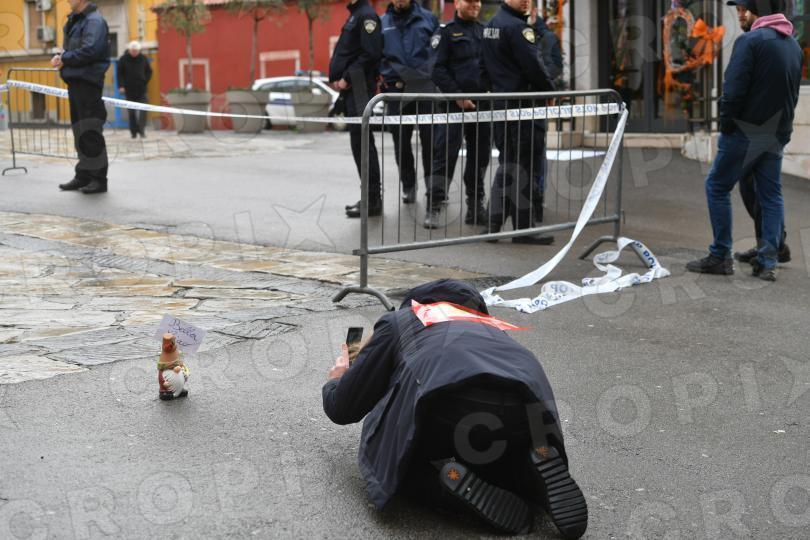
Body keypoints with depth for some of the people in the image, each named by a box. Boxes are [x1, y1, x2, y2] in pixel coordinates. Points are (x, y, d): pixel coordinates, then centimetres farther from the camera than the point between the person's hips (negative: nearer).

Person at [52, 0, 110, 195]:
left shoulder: (94, 21, -11)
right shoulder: (74, 20, 17)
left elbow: (90, 51, -21)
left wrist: (65, 59, -12)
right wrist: (61, 57, 1)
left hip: (88, 82, -9)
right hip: (75, 82, 9)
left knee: (90, 133, -7)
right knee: (80, 132, 13)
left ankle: (99, 179, -1)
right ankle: (83, 176, 20)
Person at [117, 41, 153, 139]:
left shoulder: (143, 59, 5)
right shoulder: (123, 59, 1)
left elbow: (149, 71, 15)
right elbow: (120, 73, 2)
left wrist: (145, 81, 1)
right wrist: (121, 86, -7)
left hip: (141, 90, 0)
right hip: (129, 90, 0)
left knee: (142, 111, -9)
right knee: (131, 112, 4)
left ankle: (142, 130, -8)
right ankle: (134, 131, 10)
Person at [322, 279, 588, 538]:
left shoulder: (399, 320, 31)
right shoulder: (490, 324, 42)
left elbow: (342, 409, 32)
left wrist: (336, 380, 56)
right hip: (528, 403, 4)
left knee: (393, 464, 25)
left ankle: (456, 483, -4)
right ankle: (541, 470, 4)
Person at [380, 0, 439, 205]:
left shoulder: (428, 19, 5)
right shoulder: (382, 23, 8)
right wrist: (382, 76, -1)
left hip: (426, 88, -2)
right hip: (396, 90, 2)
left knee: (430, 137, -6)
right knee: (401, 141, 7)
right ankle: (408, 185, 20)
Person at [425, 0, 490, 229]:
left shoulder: (485, 32, 17)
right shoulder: (446, 32, 1)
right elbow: (438, 70, -7)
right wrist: (457, 96, -13)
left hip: (483, 104, 5)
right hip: (455, 105, -5)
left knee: (480, 156, 8)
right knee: (445, 154, -8)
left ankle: (476, 204, 18)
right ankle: (434, 206, -6)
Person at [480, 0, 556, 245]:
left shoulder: (491, 25, 16)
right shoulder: (517, 26, -14)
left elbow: (486, 65, 21)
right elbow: (533, 66, -17)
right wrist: (551, 90, -3)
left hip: (499, 102, 9)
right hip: (521, 105, -9)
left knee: (508, 163, 13)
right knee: (522, 165, -4)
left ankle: (494, 223, 12)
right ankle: (523, 228, 1)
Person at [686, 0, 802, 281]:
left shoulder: (750, 40, -14)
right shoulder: (794, 45, 12)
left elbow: (733, 89, -19)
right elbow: (793, 92, 14)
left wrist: (726, 122, -8)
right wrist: (782, 125, 14)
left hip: (746, 131, -7)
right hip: (778, 134, 7)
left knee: (717, 187, 5)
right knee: (771, 195, 11)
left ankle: (720, 257, 6)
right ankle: (767, 263, 10)